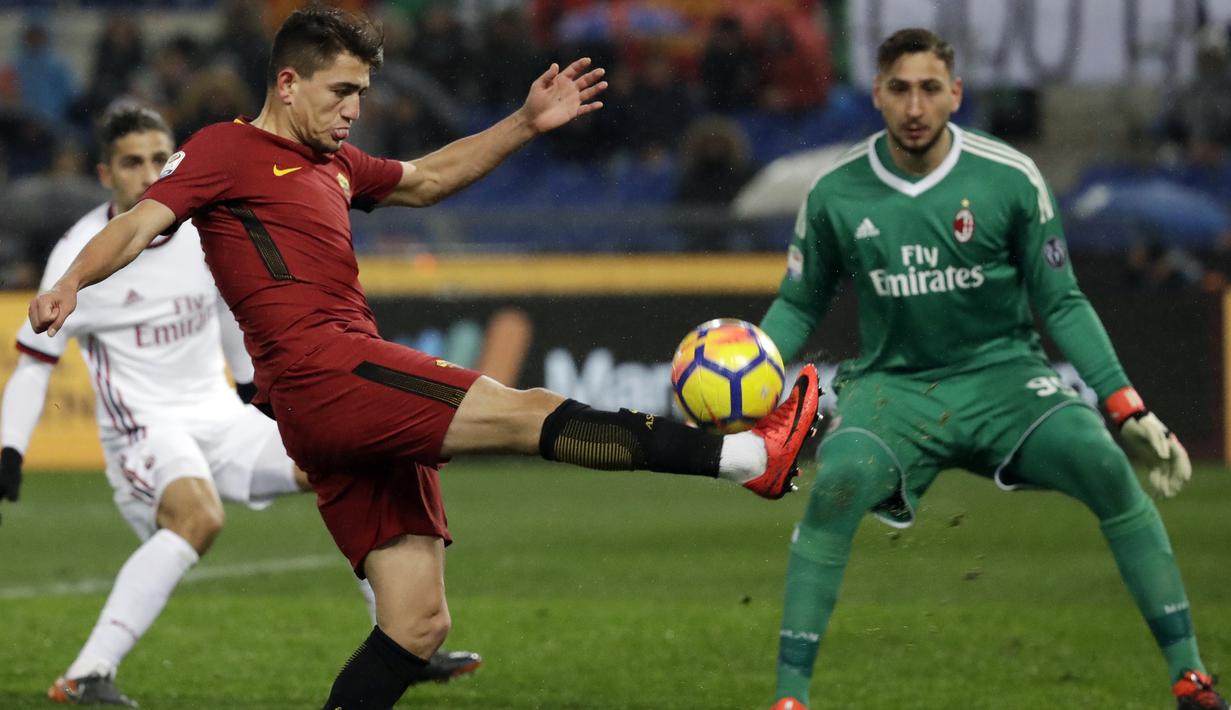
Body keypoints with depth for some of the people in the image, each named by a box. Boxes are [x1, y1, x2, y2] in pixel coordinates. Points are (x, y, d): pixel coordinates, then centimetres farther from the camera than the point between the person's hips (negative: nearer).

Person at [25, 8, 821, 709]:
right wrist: (71, 283, -29)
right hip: (321, 373, -10)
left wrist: (526, 124, 31)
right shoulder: (226, 151, 3)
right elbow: (143, 222, -10)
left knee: (418, 626, 3)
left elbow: (429, 178, 40)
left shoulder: (332, 164, 27)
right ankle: (752, 455, -21)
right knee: (524, 412, -16)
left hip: (365, 413, 10)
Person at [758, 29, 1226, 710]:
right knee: (839, 480, -33)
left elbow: (1062, 303, 2)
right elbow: (798, 304, 10)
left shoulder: (1010, 179, -5)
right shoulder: (835, 193, -2)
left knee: (1102, 463, -26)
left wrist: (1128, 408, -5)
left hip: (1001, 372, 0)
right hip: (894, 383, 0)